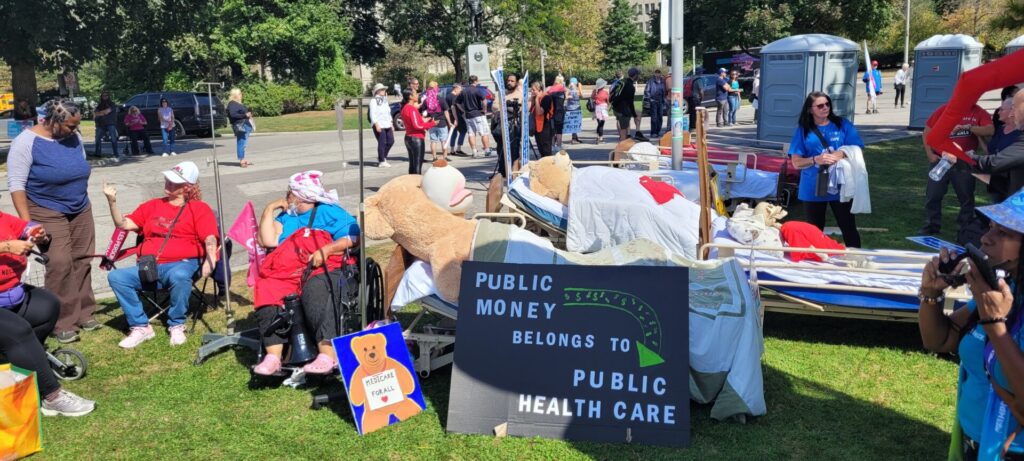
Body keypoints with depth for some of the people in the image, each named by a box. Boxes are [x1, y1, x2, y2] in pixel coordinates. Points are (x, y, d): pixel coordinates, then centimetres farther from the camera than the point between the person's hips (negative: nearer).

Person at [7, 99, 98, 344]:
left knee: (82, 262, 5)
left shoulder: (74, 138, 3)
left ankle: (83, 314, 14)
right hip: (48, 214, -5)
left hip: (81, 211, 6)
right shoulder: (26, 142, -13)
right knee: (60, 266, -10)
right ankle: (63, 324, -3)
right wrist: (26, 221, -20)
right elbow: (16, 184, -15)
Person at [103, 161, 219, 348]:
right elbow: (124, 224, 17)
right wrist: (112, 201, 1)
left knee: (179, 276, -39)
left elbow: (209, 238, -4)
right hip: (149, 268, 5)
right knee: (116, 276, -20)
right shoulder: (152, 206, 26)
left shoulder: (199, 208, 12)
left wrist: (210, 258, -24)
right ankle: (140, 327, -13)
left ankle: (176, 326, -15)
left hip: (181, 264, -5)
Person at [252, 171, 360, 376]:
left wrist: (326, 250, -12)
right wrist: (270, 209, 17)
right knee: (267, 292, -26)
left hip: (324, 269, -4)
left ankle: (328, 355, -45)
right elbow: (268, 241, 12)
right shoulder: (286, 217, 29)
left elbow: (353, 237, 1)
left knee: (315, 292, -37)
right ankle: (273, 356, -32)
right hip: (286, 271, 5)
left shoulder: (329, 212, 15)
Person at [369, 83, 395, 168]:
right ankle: (381, 161, -1)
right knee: (382, 143, -8)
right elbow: (372, 114, -13)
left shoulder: (385, 101, 20)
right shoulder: (374, 101, -6)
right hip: (379, 126, -8)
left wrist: (391, 124, 18)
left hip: (387, 126, 8)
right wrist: (376, 124, -22)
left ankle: (383, 157, 22)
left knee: (391, 141, 7)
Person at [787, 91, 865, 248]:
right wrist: (816, 160, -19)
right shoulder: (803, 130, 2)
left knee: (848, 226, 3)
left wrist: (841, 155, -18)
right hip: (813, 189, 0)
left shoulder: (842, 124, 4)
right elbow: (796, 162, -2)